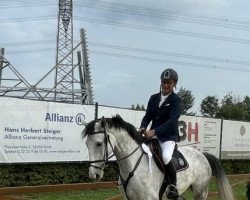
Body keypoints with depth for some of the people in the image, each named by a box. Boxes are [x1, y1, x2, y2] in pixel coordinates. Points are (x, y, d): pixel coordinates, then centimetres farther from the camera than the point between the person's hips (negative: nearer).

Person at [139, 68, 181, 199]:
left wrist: (154, 131, -31)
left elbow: (172, 120, -20)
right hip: (153, 136, 6)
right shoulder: (154, 98, 10)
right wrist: (143, 127, -14)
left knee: (165, 157, -33)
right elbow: (147, 116, 9)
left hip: (169, 137, -6)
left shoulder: (175, 100, -7)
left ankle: (173, 185, -10)